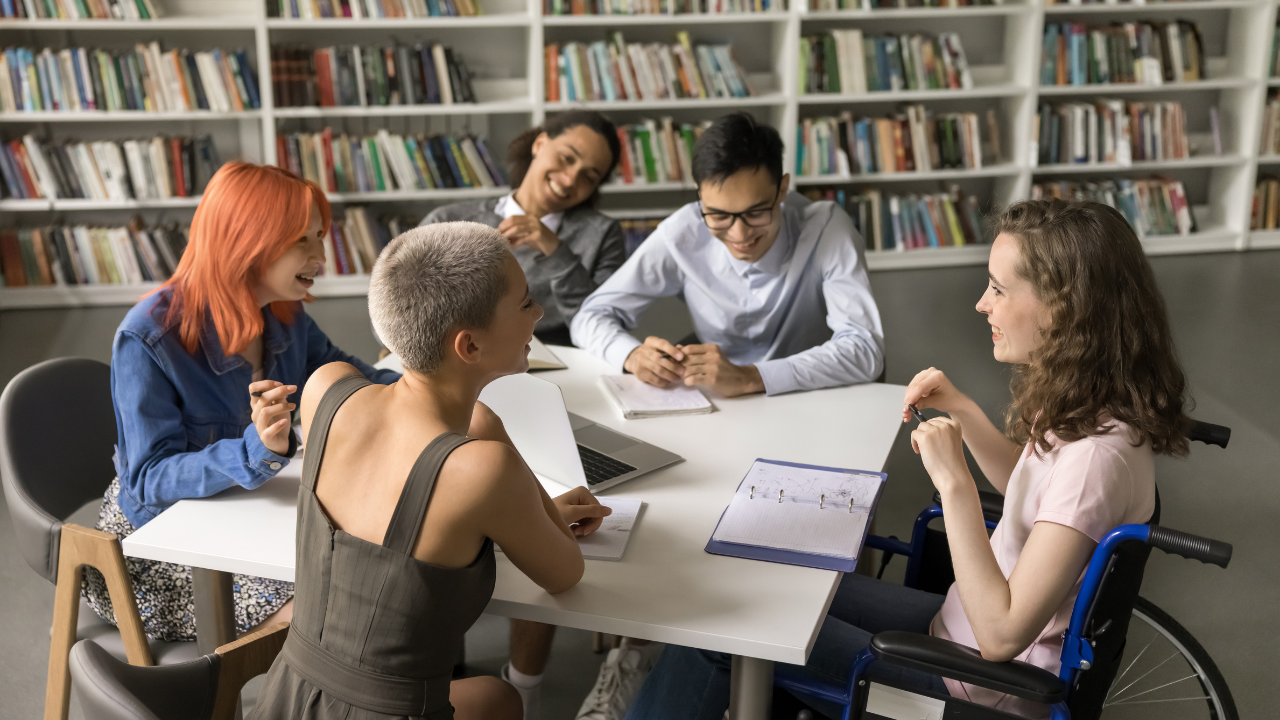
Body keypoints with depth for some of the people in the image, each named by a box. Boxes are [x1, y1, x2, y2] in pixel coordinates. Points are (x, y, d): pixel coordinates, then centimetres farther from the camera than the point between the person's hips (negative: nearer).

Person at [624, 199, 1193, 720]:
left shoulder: (1098, 452, -32)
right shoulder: (1089, 403, -4)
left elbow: (1001, 636, -30)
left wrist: (953, 481, -31)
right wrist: (964, 411, 1)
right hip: (962, 627, 9)